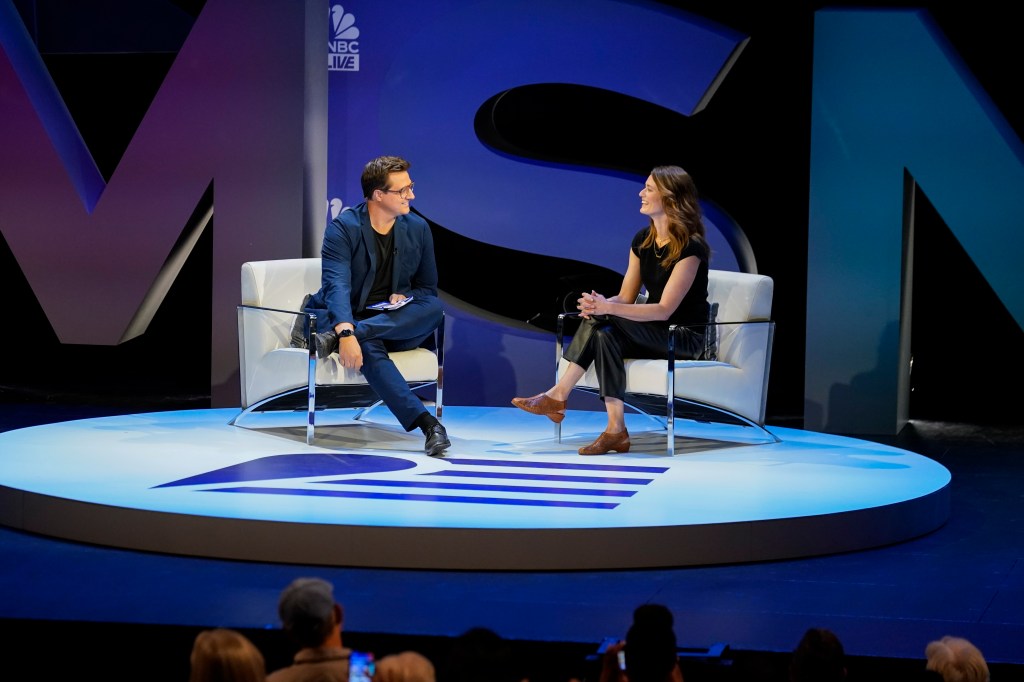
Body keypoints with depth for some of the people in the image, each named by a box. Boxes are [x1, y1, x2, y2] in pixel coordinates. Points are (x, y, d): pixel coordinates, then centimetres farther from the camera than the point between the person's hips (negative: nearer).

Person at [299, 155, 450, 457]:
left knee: (434, 308, -27)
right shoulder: (343, 228, -11)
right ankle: (427, 424, -51)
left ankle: (328, 338, -36)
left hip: (393, 325, 5)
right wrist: (346, 334, -43)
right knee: (368, 348, -39)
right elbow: (337, 285, -25)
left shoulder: (418, 229, 5)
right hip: (343, 319, -4)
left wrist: (404, 296, -10)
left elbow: (428, 288, 16)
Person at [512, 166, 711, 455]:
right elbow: (625, 297, 6)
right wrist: (599, 305, -19)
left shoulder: (690, 247, -19)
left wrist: (608, 308, -35)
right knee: (604, 333, -25)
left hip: (685, 336, -7)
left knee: (602, 321, -26)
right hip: (651, 332, 7)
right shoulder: (642, 240, 6)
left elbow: (664, 310, -24)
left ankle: (558, 394, -19)